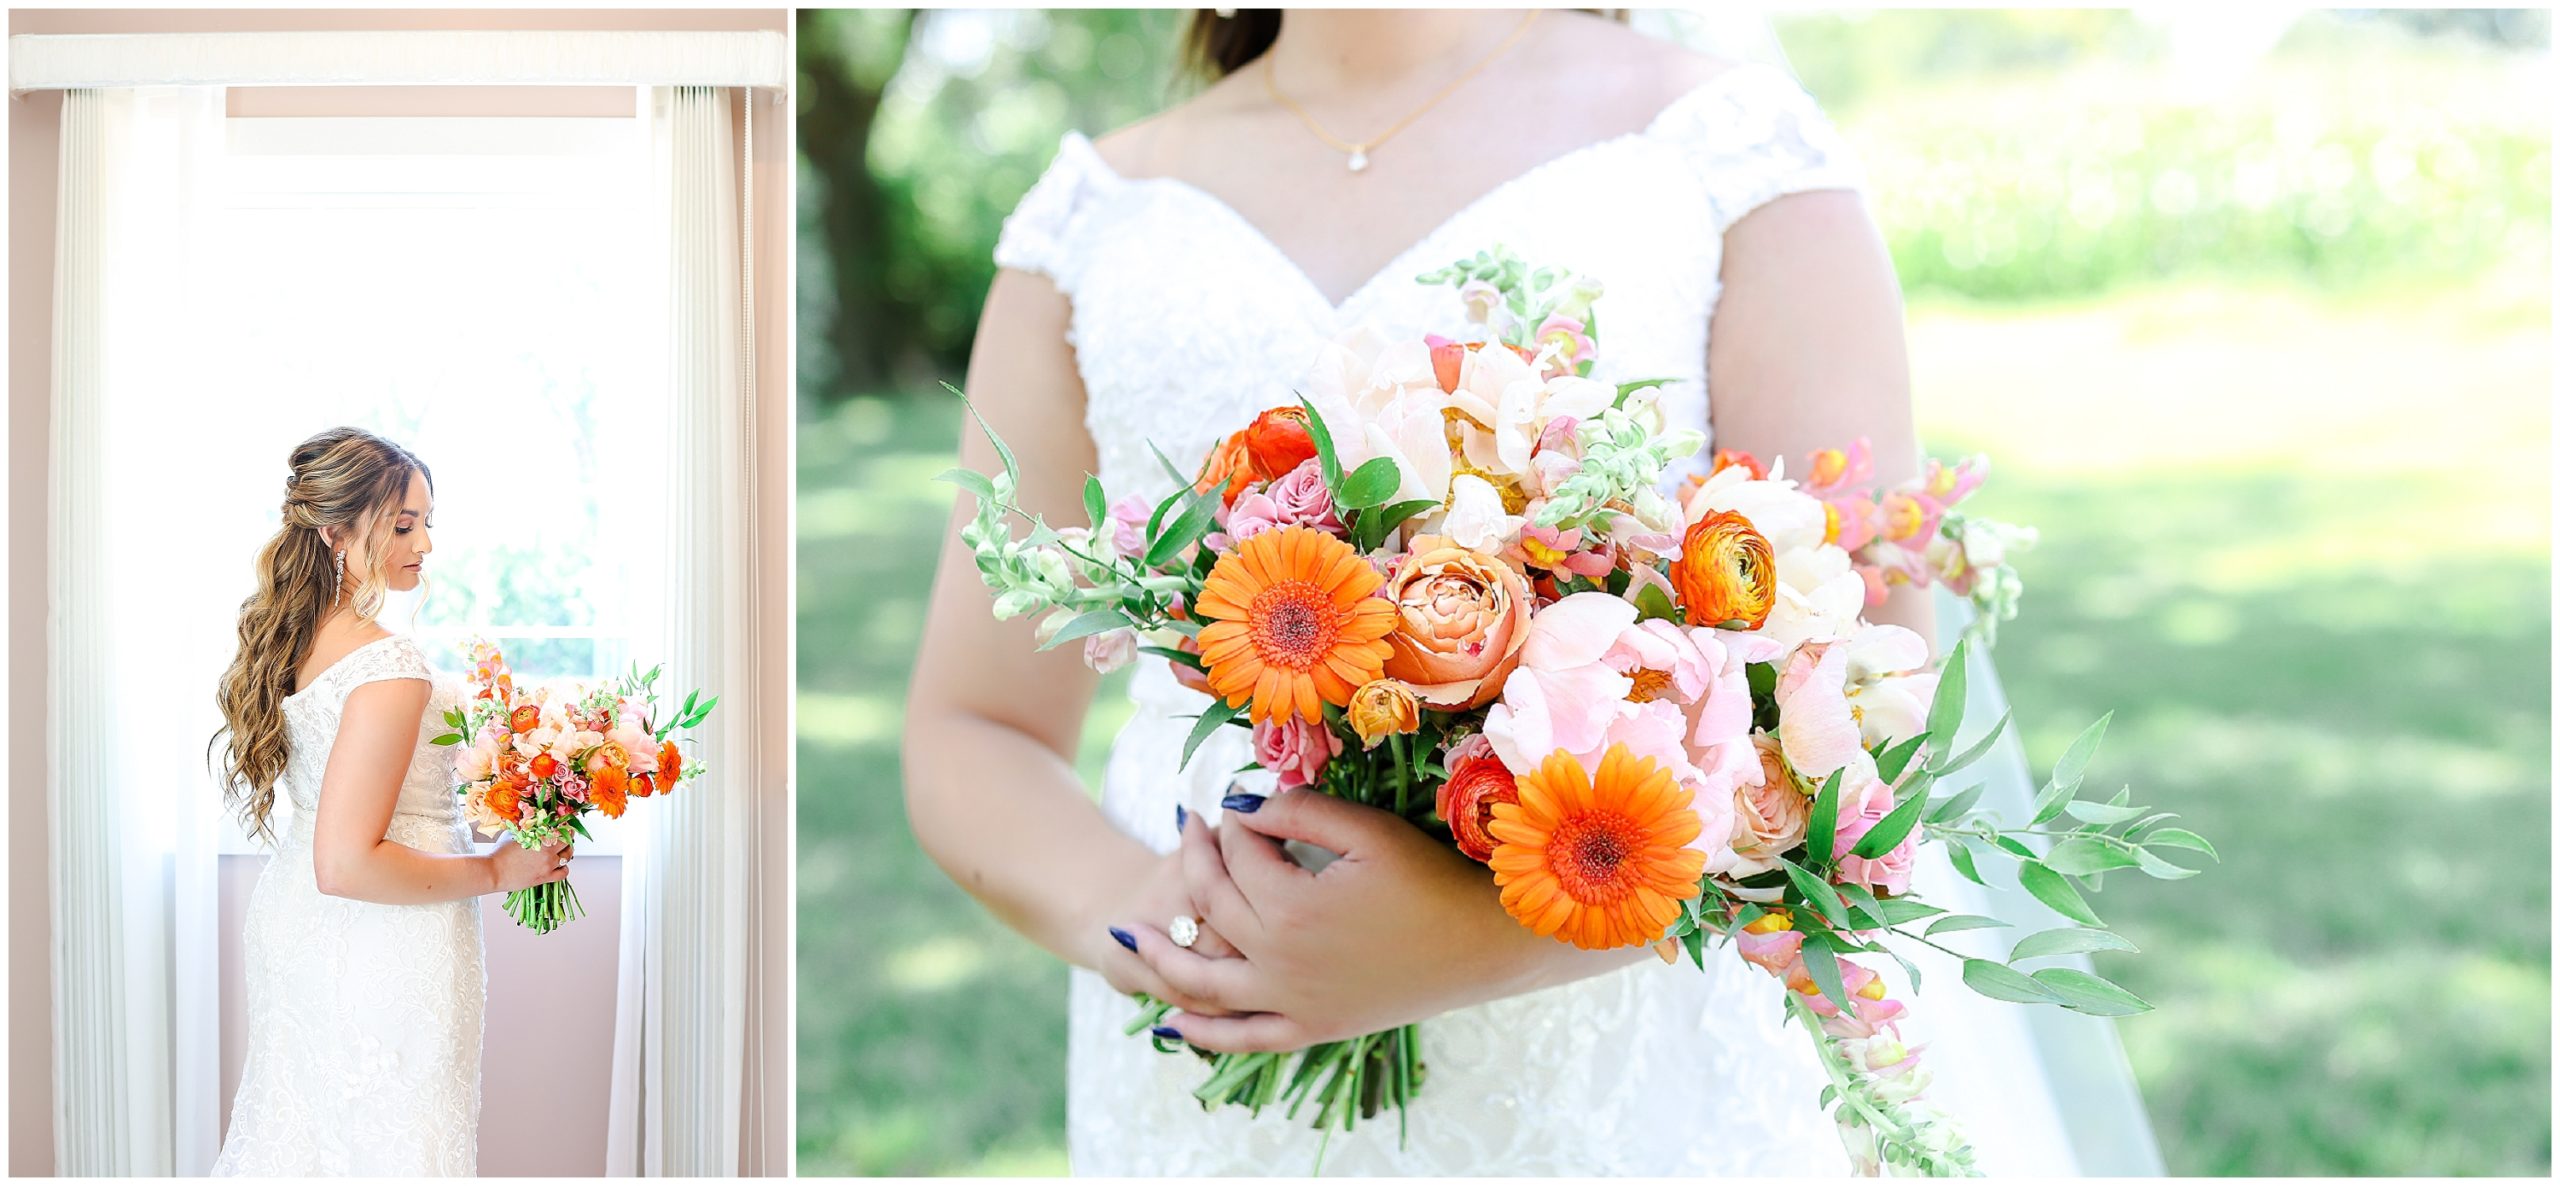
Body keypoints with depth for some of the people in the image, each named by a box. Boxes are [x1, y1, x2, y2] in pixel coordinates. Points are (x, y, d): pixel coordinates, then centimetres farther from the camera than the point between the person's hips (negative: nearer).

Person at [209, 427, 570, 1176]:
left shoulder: (290, 639, 3)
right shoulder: (391, 668, -26)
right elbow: (345, 865, -28)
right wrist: (493, 872, -18)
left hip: (294, 921, 9)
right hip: (381, 950, -9)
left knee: (300, 1131, 19)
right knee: (388, 1143, 3)